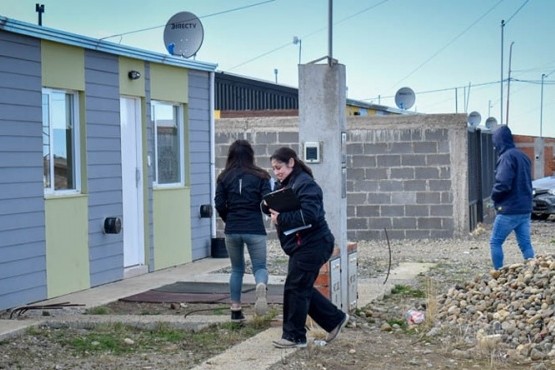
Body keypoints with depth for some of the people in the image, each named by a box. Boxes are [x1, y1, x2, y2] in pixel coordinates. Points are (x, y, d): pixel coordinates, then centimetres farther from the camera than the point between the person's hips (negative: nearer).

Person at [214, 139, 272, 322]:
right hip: (255, 229, -2)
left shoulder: (224, 177, 3)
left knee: (237, 269, 17)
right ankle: (261, 286, -28)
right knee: (260, 266, 7)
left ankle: (236, 309, 15)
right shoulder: (260, 176, -1)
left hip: (232, 230, 2)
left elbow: (219, 205, -1)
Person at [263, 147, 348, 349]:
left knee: (295, 288, -5)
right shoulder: (283, 184, 13)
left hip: (312, 245, -10)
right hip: (300, 245, 10)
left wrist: (280, 218, -25)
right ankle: (335, 319, 26)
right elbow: (269, 207, 15)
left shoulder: (306, 185, -17)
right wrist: (268, 206, -9)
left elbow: (308, 216, -28)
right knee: (303, 288, 13)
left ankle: (294, 336, 5)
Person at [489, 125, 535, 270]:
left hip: (509, 210, -8)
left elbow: (502, 184, -22)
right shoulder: (523, 156, 12)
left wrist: (494, 196, -4)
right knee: (525, 244, 8)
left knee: (495, 242, 3)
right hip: (525, 209, 8)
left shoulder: (507, 157, -14)